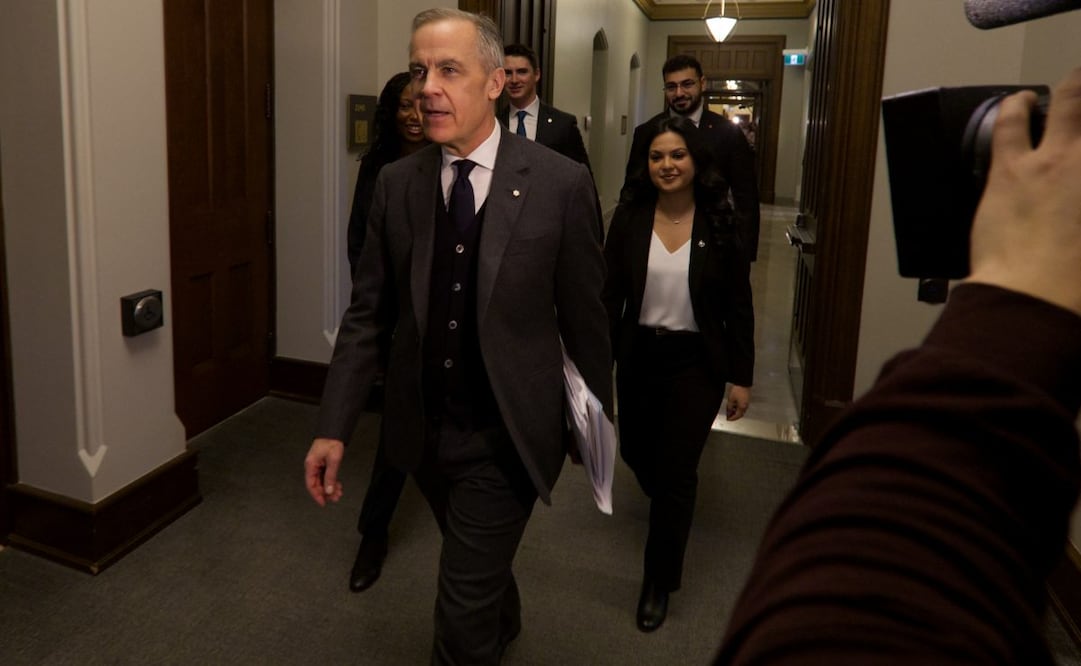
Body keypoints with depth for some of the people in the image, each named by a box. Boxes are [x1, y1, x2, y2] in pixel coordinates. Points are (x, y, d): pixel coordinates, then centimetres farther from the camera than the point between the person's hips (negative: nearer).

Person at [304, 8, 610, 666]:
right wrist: (334, 428, -5)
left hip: (505, 439, -4)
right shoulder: (396, 182, -3)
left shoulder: (561, 183, -13)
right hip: (423, 432, 5)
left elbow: (585, 319, -7)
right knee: (483, 565, 28)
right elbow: (368, 314, 0)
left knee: (464, 612, 0)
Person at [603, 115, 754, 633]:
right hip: (639, 356, 3)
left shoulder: (720, 223, -11)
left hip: (696, 361, -3)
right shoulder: (629, 218, -7)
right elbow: (610, 297, -2)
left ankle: (659, 580, 21)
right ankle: (669, 503, 56)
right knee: (636, 451, 19)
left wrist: (742, 377, -4)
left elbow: (739, 306, -5)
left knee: (676, 471, 0)